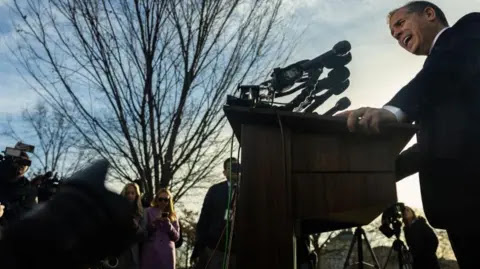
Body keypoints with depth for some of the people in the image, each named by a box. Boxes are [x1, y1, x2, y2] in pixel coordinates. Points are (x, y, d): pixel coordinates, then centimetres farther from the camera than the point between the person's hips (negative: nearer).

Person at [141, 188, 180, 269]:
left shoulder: (172, 215, 12)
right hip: (150, 252, -2)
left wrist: (169, 225, -7)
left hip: (167, 253, 2)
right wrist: (154, 222, -13)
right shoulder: (149, 211, 6)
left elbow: (176, 237, 8)